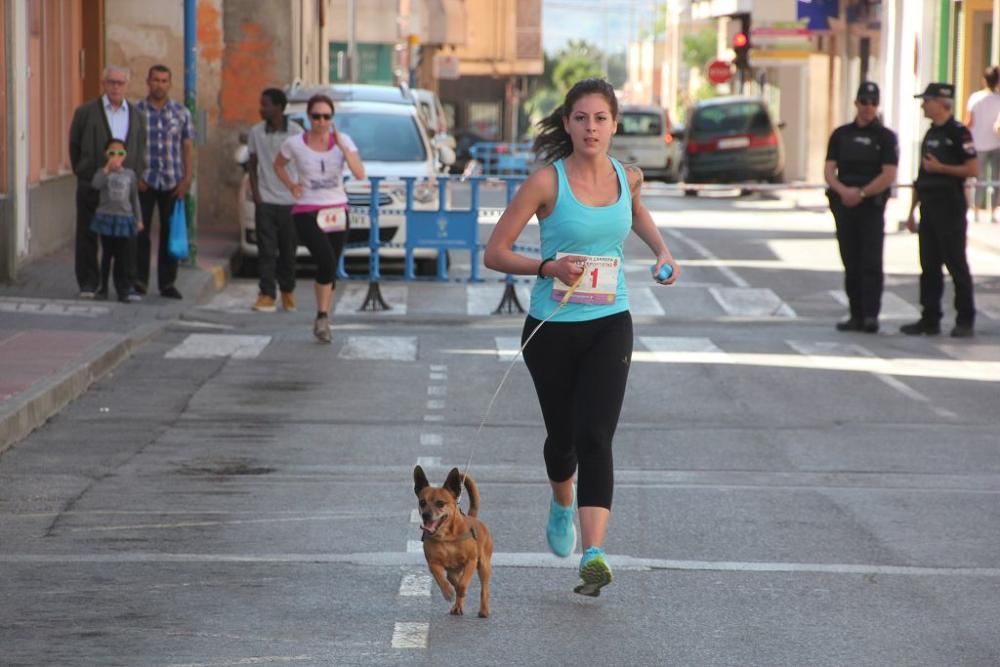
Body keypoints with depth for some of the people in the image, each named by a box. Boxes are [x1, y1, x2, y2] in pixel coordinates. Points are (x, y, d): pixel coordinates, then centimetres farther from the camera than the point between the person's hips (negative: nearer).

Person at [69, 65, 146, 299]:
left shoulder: (137, 116, 13)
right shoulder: (86, 112, 3)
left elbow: (140, 152, 16)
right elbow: (74, 146, 8)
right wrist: (84, 174, 7)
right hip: (92, 186, -2)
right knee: (87, 236, 1)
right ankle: (88, 284, 8)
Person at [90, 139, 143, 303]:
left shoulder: (130, 174, 6)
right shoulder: (103, 173, 0)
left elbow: (134, 198, 11)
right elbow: (96, 184, -22)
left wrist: (138, 219, 9)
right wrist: (107, 168, -24)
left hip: (124, 218, 1)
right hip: (106, 217, -1)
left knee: (124, 258, 0)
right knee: (106, 255, 7)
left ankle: (123, 291, 6)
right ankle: (103, 288, 16)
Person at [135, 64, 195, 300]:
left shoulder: (181, 113, 7)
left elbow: (188, 147, 7)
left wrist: (187, 179, -2)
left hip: (172, 183, 2)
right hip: (144, 182, -2)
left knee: (170, 234, 4)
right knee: (140, 233, -2)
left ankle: (168, 283, 11)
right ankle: (139, 281, 5)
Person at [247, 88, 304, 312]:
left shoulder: (296, 132, -5)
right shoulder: (256, 132, 2)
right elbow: (252, 165, 9)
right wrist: (255, 193, -1)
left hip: (290, 201, -1)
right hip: (265, 201, 1)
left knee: (288, 250, 6)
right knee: (266, 251, -4)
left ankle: (288, 292, 22)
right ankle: (267, 295, -4)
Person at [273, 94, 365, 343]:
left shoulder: (343, 141, -1)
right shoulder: (295, 144, -4)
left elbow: (359, 173, -14)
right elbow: (278, 165, 15)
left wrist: (342, 145, -21)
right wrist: (291, 186, 0)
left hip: (336, 212, 3)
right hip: (306, 213, -3)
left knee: (330, 269, 6)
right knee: (327, 260, -24)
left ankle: (323, 322, 21)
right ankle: (322, 316, -9)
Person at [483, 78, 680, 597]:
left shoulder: (627, 177, 0)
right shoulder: (547, 181, -13)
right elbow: (495, 252, -11)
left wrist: (661, 250, 14)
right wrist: (548, 267, -25)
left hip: (609, 325, 1)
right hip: (552, 326, -1)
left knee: (595, 437, -15)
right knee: (562, 435, 15)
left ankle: (594, 555, -23)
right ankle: (562, 505, 50)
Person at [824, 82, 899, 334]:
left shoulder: (886, 137, 1)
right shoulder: (841, 134, 12)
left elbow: (889, 175, -8)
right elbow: (829, 170, 6)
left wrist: (861, 193, -16)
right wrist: (843, 190, -14)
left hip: (871, 206, -4)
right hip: (844, 205, 4)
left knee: (871, 263, -10)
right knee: (851, 263, 7)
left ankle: (871, 315, -13)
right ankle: (856, 315, 12)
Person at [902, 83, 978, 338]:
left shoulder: (958, 133, -9)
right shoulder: (930, 134, 16)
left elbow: (972, 169, -15)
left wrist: (940, 168, -15)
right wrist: (912, 211, 18)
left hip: (951, 210, -8)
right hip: (929, 209, 8)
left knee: (956, 265, -4)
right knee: (929, 267, 7)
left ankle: (965, 321, 1)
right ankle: (930, 320, 11)